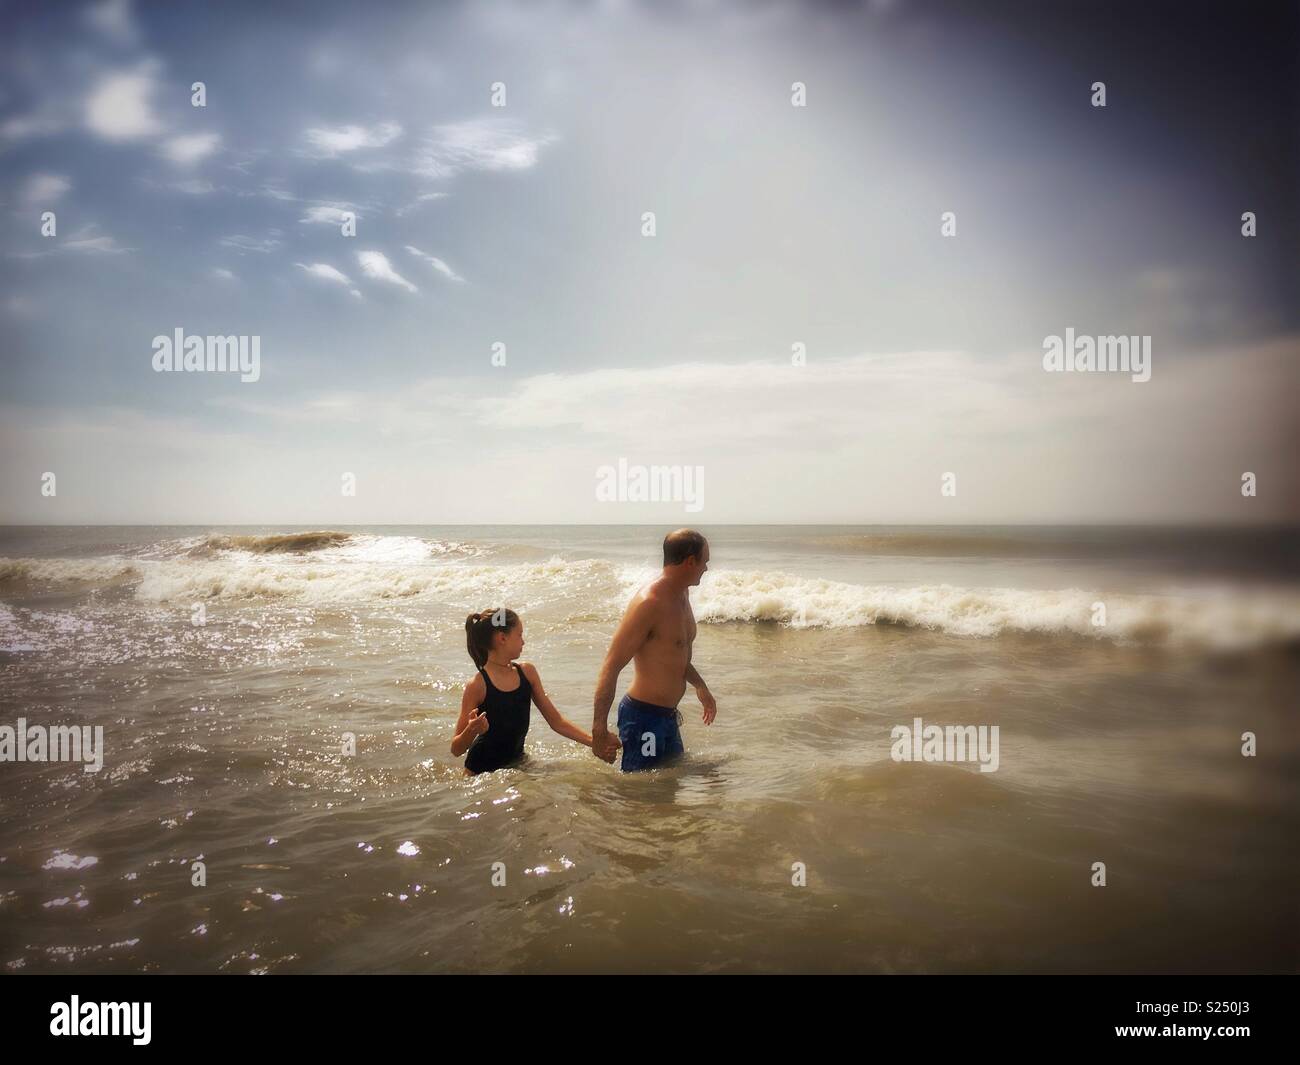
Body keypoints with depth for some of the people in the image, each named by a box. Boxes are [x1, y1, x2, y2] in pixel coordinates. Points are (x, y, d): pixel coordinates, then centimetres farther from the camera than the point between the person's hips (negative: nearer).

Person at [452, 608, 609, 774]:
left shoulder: (527, 672, 0)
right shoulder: (478, 685, -18)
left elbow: (556, 721, 6)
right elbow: (456, 749, -14)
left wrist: (595, 742, 0)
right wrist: (471, 731, -35)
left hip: (517, 760, 6)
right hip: (483, 771, -6)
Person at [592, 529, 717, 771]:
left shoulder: (682, 595, 9)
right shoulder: (649, 603, -21)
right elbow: (611, 667, -22)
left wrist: (699, 686, 36)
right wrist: (599, 730, -25)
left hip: (667, 715, 9)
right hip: (643, 716, -9)